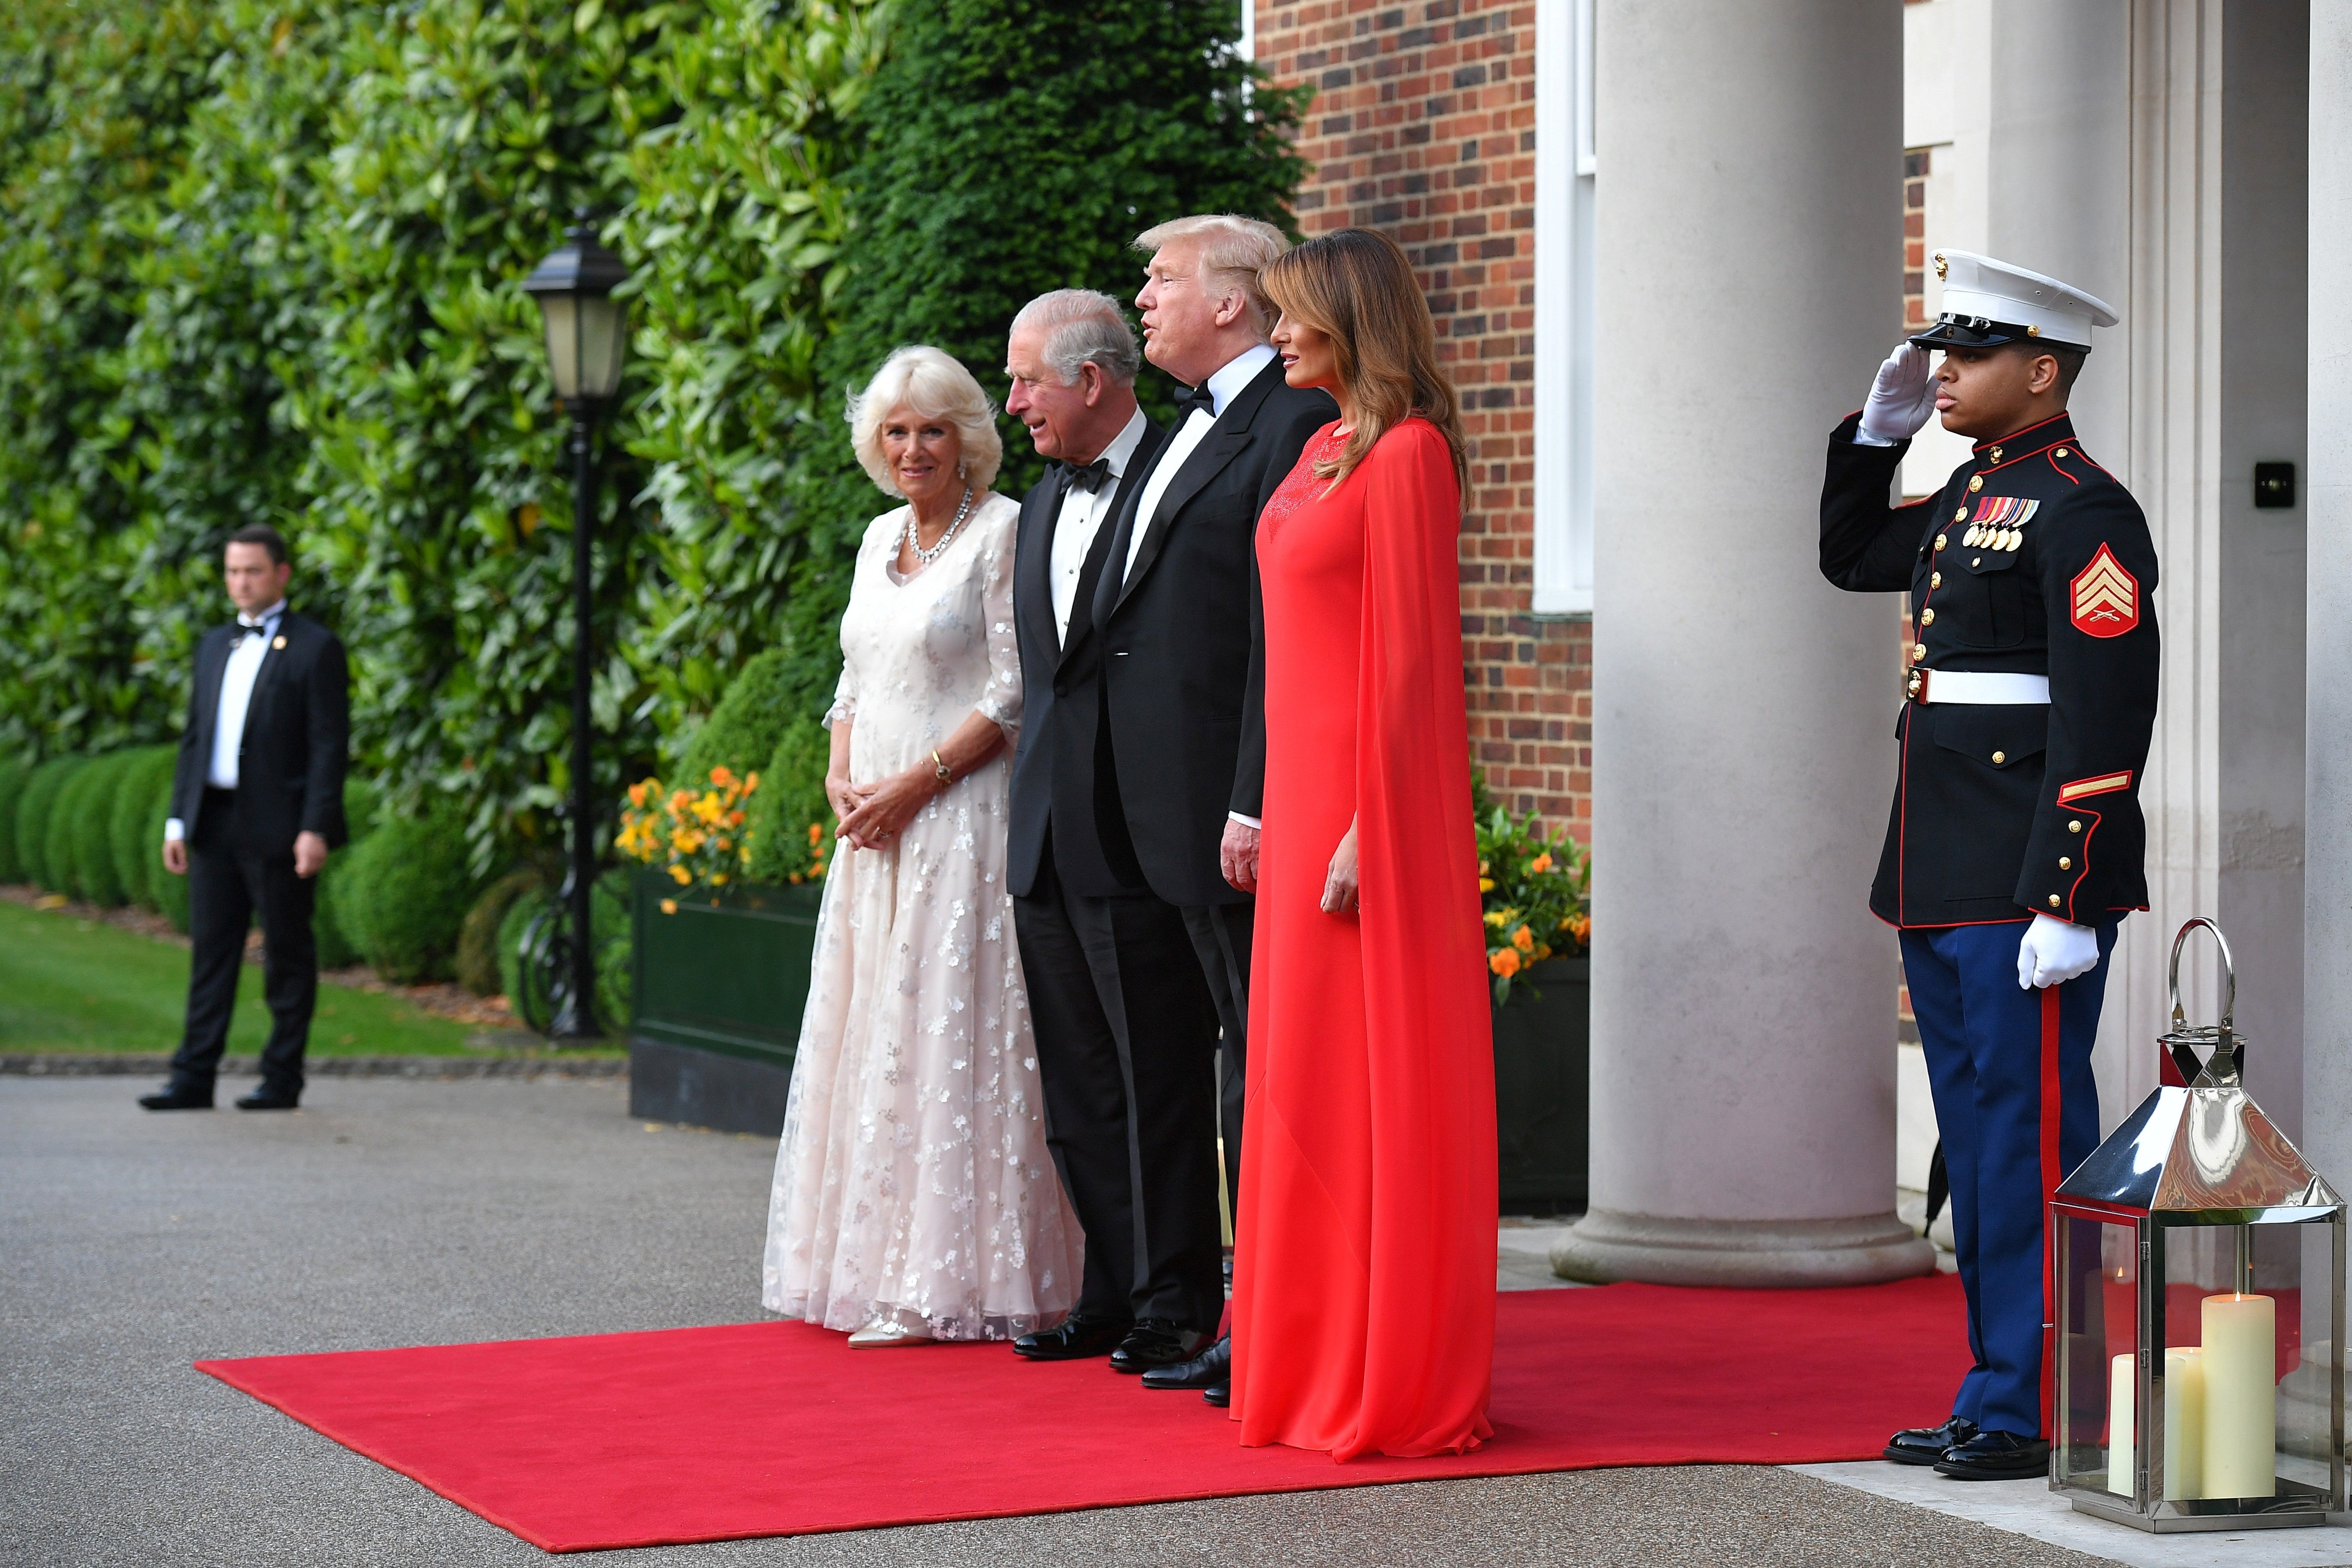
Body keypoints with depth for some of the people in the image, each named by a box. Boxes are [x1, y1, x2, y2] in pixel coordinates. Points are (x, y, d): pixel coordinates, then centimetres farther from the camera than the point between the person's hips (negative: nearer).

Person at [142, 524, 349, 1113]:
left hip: (278, 827, -6)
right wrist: (178, 820, 11)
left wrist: (315, 829, -16)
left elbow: (330, 745, -8)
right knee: (210, 953, 4)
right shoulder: (214, 646, 17)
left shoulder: (315, 649, -3)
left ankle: (282, 1080, 8)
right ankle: (194, 1079, 5)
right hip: (214, 822, 6)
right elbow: (194, 736, 18)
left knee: (287, 955, 2)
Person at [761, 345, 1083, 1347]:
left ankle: (944, 1284, -4)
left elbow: (1015, 695, -12)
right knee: (870, 1034, 8)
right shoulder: (881, 538, 16)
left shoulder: (1002, 531, -7)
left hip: (960, 819, -8)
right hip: (877, 830, 8)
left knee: (947, 1034, -7)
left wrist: (916, 782, -16)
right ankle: (871, 1267, 13)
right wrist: (841, 776, 3)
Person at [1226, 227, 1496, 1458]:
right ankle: (1321, 1361, 19)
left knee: (1369, 1071, -5)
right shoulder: (1325, 452, 15)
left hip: (1369, 786, -9)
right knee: (1307, 1069, 12)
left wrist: (1366, 830, -20)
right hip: (1306, 778, 9)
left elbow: (1407, 652, -17)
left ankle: (1398, 1387, 2)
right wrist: (1280, 812, 16)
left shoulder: (1405, 454, -13)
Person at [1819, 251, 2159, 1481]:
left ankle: (2041, 1413, 0)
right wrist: (1880, 427, 19)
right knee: (1976, 1139, 13)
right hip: (1940, 888, 9)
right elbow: (1851, 558, 34)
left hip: (2025, 889, -9)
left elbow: (2106, 725, -18)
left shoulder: (2083, 512, -13)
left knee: (2029, 1137, -5)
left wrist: (2065, 903, -22)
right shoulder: (1970, 495, 15)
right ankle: (2002, 1391, 20)